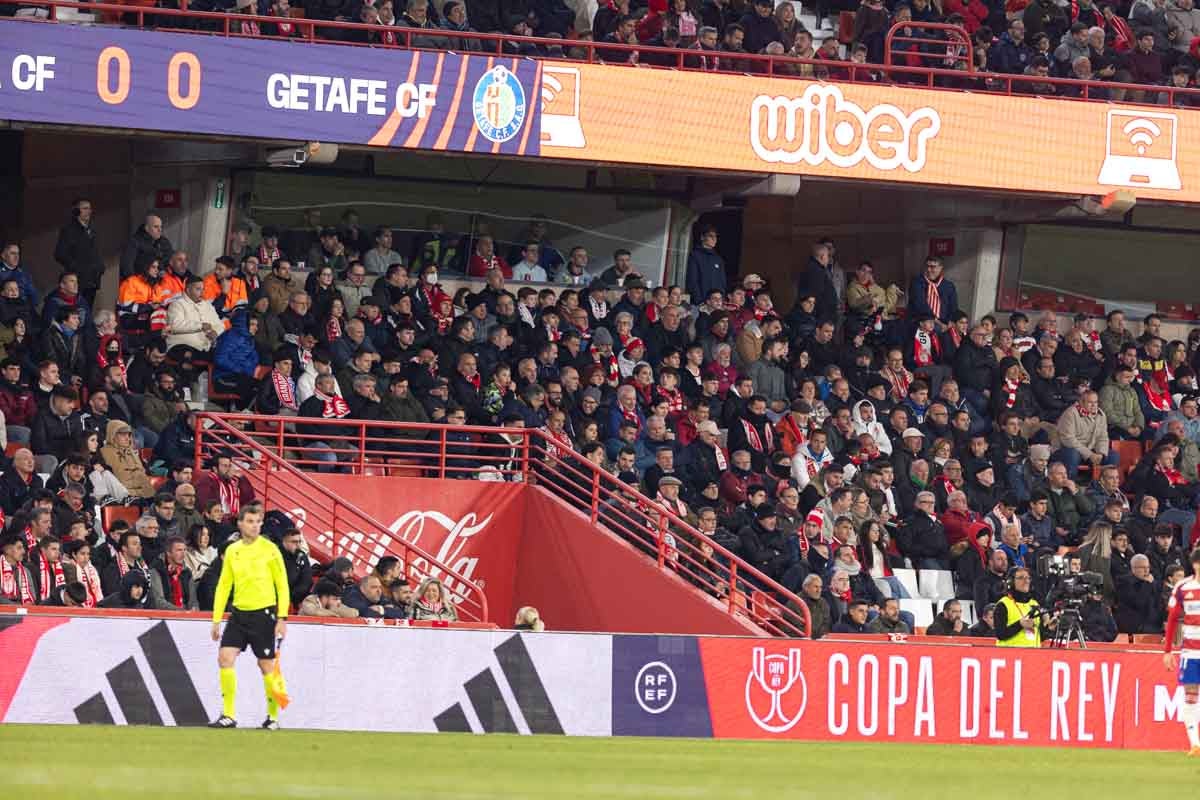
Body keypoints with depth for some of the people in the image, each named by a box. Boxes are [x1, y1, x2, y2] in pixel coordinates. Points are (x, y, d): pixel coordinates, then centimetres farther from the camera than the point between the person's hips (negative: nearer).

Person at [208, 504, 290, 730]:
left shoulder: (269, 549, -4)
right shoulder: (232, 551, 8)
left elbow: (282, 585, -3)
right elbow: (223, 586, 13)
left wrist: (282, 618, -10)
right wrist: (216, 619, 10)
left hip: (263, 614, -4)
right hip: (239, 613, 4)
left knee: (267, 665, 1)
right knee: (225, 658, -9)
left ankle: (273, 717, 15)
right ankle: (228, 715, -5)